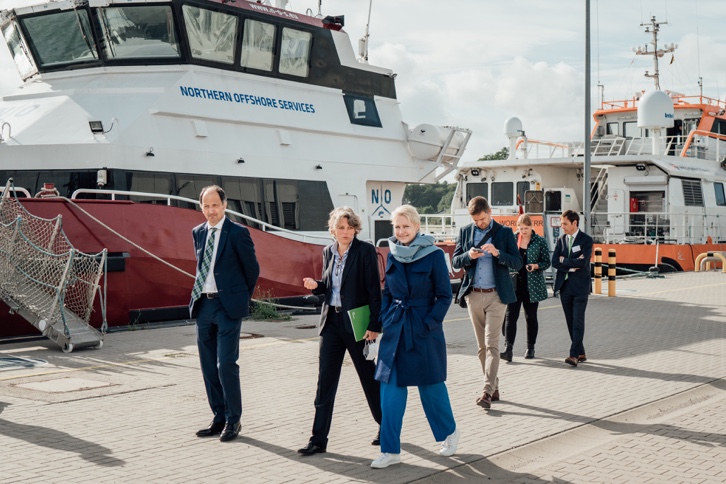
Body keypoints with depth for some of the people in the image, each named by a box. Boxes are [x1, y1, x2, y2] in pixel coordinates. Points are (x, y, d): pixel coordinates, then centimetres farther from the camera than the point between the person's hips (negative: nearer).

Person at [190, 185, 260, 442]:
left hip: (228, 306, -6)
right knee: (209, 367, 10)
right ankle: (219, 418, 20)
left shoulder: (238, 233, -8)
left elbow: (252, 268, -1)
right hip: (203, 305, 6)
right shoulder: (198, 232, 10)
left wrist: (242, 298, 6)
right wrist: (201, 294, 16)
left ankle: (233, 421, 4)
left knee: (226, 364, -9)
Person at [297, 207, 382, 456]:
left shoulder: (365, 251, -9)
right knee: (325, 380, 2)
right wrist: (315, 285, -6)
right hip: (331, 321, 5)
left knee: (369, 378, 9)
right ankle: (319, 439, 7)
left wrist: (374, 325, -15)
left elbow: (374, 290, -11)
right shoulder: (328, 251, 7)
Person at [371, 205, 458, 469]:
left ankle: (450, 432, 32)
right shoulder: (392, 255, 5)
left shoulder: (433, 254, -9)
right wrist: (385, 319, 3)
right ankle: (390, 450, 7)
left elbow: (444, 295, -7)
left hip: (424, 330, -4)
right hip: (395, 329, 4)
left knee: (431, 385, 7)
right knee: (391, 388, 1)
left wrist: (429, 324, -13)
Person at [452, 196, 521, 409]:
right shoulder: (465, 232, 8)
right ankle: (494, 387, 19)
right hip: (473, 295, 4)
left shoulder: (504, 232, 0)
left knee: (491, 344, -11)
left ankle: (488, 391, -13)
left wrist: (497, 253, -20)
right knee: (482, 346, 9)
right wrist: (468, 255, -14)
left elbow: (517, 263, -4)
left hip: (496, 295, -4)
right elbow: (455, 262, 7)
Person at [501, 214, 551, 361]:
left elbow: (546, 262, 2)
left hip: (532, 286, -1)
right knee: (511, 315, -11)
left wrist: (536, 266, -17)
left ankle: (530, 348, 22)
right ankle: (508, 349, -16)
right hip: (514, 284, 1)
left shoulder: (540, 241, 1)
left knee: (531, 317, 9)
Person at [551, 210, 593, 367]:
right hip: (564, 286, 5)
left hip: (580, 286, -5)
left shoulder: (586, 240, -5)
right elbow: (554, 262, 0)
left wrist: (564, 260, -7)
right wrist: (572, 265, -11)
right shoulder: (561, 240, 10)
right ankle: (581, 353, 16)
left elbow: (582, 262, -18)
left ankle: (574, 354, -14)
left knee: (578, 320, -10)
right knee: (570, 322, 8)